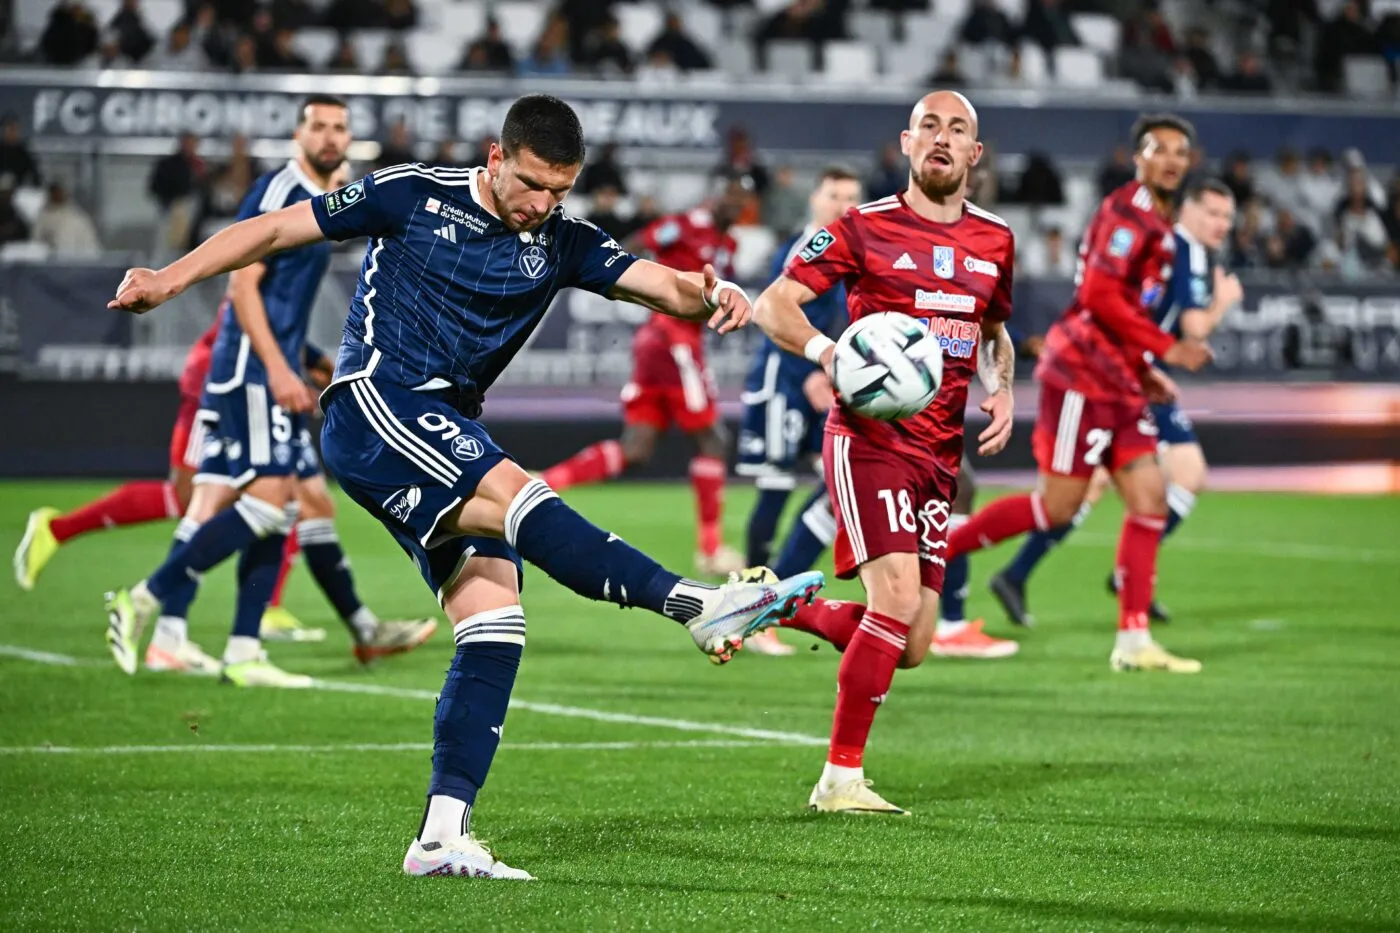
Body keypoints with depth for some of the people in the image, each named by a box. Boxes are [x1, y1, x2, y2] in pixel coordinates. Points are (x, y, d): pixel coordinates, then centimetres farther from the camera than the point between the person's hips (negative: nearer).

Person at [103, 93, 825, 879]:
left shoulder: (562, 244, 9)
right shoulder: (414, 196, -2)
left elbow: (664, 284, -4)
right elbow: (277, 230, 4)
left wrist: (709, 293, -27)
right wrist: (171, 279, -4)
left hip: (449, 443, 6)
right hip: (372, 406, -6)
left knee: (495, 628, -8)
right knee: (514, 492, -29)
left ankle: (443, 836, -10)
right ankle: (698, 606, -40)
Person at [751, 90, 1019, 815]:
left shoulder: (995, 240, 12)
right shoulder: (864, 227, -3)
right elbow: (772, 305, -5)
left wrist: (1000, 390, 7)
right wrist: (828, 350, -24)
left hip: (941, 451, 6)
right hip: (869, 437, -6)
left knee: (910, 646, 3)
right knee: (897, 598, -21)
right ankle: (840, 779, -11)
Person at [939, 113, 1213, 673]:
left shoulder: (1157, 222, 18)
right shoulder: (1129, 211, -12)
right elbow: (1099, 295, -21)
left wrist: (1144, 371, 16)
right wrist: (1166, 348, -20)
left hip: (1120, 384, 9)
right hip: (1082, 375, -9)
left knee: (1149, 498, 0)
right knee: (1059, 505, -8)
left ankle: (1133, 642, 0)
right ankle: (934, 549, 5)